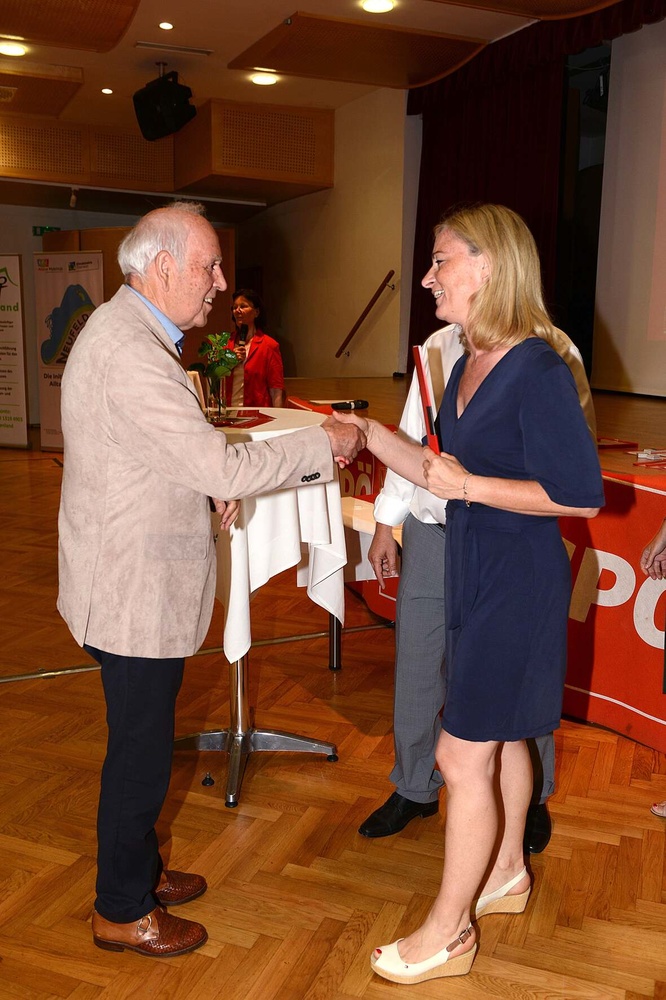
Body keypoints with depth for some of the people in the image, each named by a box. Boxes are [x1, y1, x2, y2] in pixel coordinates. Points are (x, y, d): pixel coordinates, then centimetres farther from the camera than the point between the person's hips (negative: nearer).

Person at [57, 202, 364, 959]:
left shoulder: (128, 331, 11)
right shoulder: (130, 352, -24)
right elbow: (222, 468, -27)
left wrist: (212, 483, 4)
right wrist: (322, 444, -15)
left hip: (136, 583, 10)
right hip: (134, 594, -10)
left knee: (143, 743, 23)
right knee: (140, 754, 7)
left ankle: (137, 870, 42)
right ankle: (122, 911, 27)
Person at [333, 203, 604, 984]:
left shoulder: (538, 371, -21)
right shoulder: (468, 361, 6)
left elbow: (582, 494, -22)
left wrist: (469, 485, -21)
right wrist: (371, 435, 4)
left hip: (517, 582, -9)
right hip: (473, 570, 9)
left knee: (463, 754, 1)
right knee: (497, 737, 22)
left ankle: (446, 933, 20)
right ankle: (504, 875, 43)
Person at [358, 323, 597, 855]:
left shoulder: (552, 352, -8)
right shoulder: (439, 346, 8)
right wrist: (386, 523, 14)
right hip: (430, 535, 5)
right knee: (416, 669, 13)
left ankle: (533, 799, 35)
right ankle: (414, 788, 35)